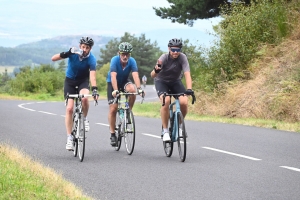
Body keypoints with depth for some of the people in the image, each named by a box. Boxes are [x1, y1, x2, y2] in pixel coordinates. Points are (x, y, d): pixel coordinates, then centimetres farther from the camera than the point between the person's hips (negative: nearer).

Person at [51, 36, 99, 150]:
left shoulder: (91, 59, -23)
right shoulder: (73, 53, -21)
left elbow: (92, 75, -34)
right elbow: (53, 59, -24)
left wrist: (94, 89, -49)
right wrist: (65, 54, -41)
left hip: (83, 81, -1)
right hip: (70, 81, 1)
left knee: (84, 98, -34)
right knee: (69, 108, -9)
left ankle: (84, 119, -4)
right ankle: (69, 137, -2)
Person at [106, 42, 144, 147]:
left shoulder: (132, 61, -22)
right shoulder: (115, 60, -27)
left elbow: (135, 75, -32)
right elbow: (113, 76, -38)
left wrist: (139, 88, -48)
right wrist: (115, 90, -52)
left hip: (124, 81, 2)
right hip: (112, 83, -2)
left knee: (132, 89, -33)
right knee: (113, 108, -10)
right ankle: (112, 134, 2)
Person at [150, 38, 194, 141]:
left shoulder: (182, 57, -21)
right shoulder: (164, 58, -25)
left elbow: (187, 74, -30)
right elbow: (152, 75, -33)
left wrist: (189, 89, -47)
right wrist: (156, 70, -58)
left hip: (175, 82, 2)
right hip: (161, 81, -2)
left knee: (184, 102, -23)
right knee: (166, 101, -31)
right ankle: (165, 130, -18)